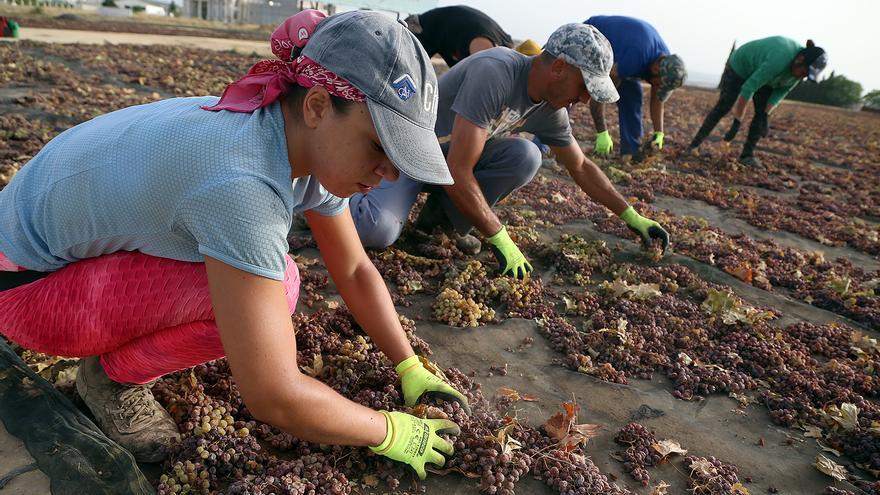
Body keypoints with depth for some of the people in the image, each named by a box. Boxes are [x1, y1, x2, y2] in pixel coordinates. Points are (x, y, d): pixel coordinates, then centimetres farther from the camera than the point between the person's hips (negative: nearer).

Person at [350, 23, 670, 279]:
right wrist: (500, 240, -30)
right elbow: (458, 173, -35)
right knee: (379, 231, -32)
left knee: (526, 158, -21)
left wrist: (631, 216, 10)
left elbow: (581, 168, 10)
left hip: (453, 153, 7)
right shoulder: (495, 72, -32)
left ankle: (443, 214, -4)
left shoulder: (551, 111, -6)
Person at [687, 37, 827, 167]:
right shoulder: (779, 60, -42)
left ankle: (747, 154, -2)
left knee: (762, 113, -8)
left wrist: (766, 115, -18)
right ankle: (696, 143, 7)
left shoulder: (800, 66, -19)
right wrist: (737, 122, -39)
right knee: (723, 107, -4)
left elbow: (782, 90, -7)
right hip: (740, 67, -6)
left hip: (762, 73, 6)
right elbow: (748, 88, -41)